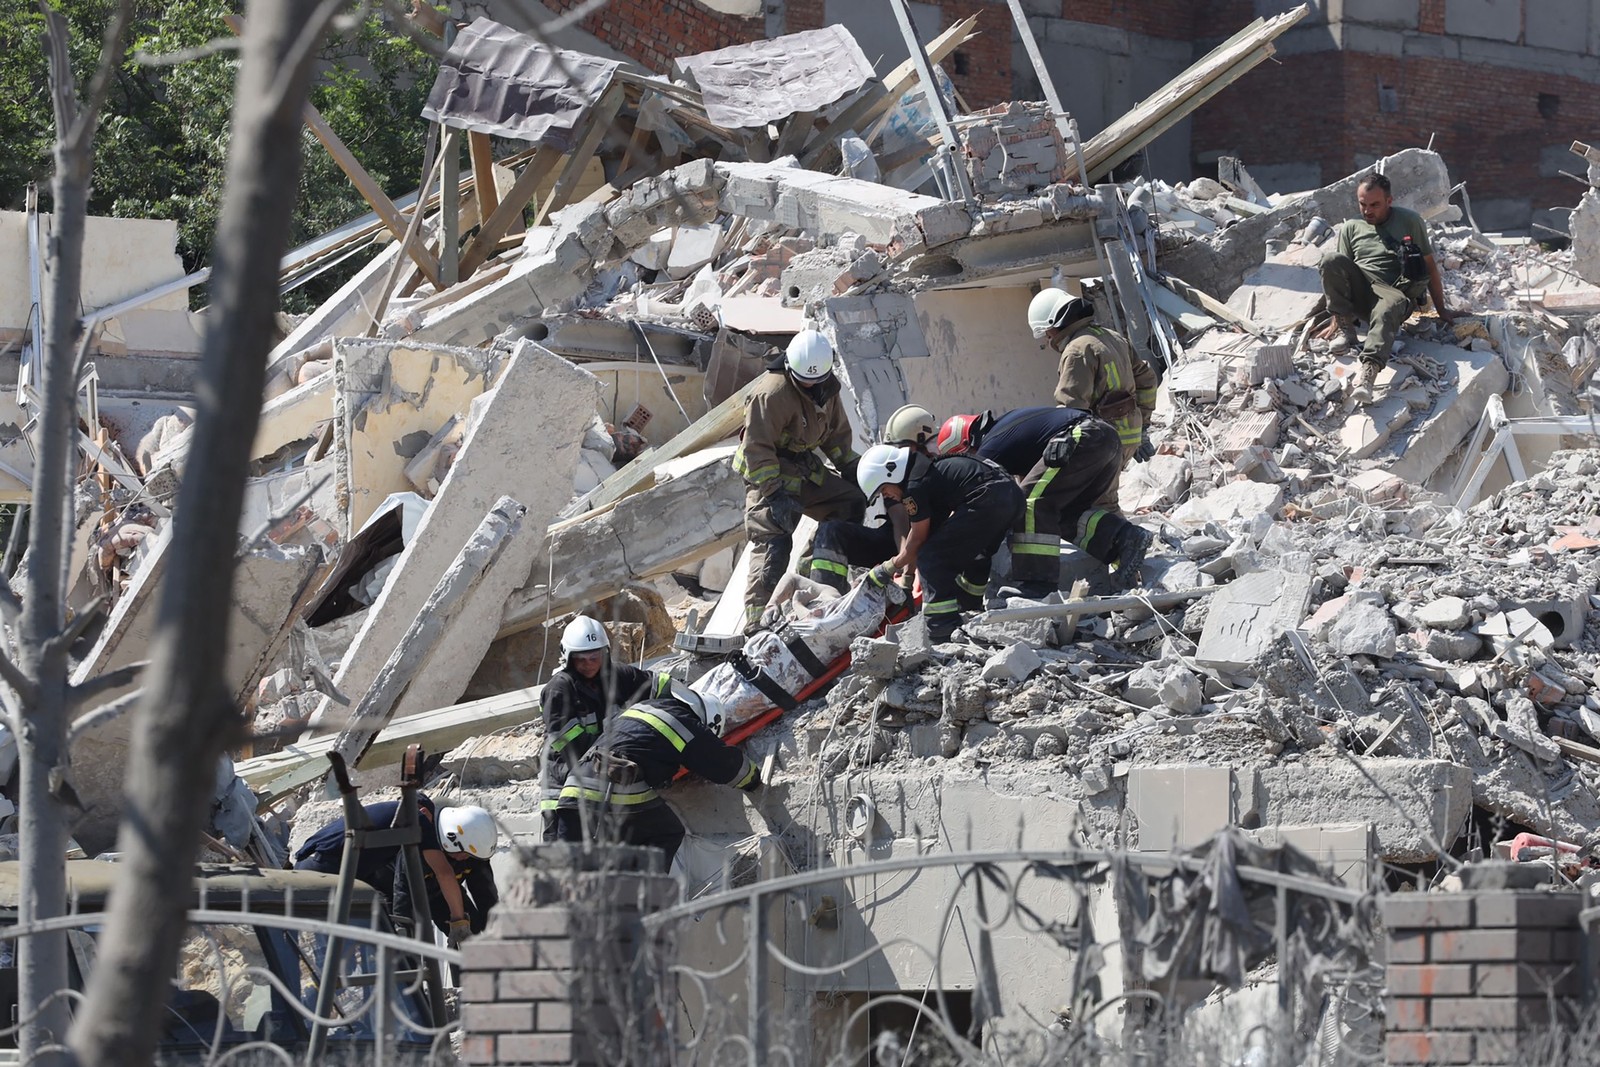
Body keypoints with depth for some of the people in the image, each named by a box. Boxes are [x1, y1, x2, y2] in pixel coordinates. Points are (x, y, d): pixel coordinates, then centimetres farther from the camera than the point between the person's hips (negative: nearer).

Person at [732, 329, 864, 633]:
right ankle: (756, 623, -21)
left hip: (805, 468, 8)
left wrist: (851, 468, 8)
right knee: (773, 541, -18)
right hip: (768, 471, -8)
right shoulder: (771, 393, -25)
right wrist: (775, 493, -30)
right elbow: (756, 448, -25)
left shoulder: (827, 389, 2)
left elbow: (837, 434, 18)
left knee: (851, 502, 7)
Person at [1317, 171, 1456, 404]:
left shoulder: (1409, 221, 12)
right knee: (1331, 260, -26)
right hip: (1358, 291, 3)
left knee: (1387, 310, -42)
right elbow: (1340, 272, 18)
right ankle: (1345, 326, -17)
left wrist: (1441, 310, 11)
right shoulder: (1351, 228, 19)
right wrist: (1337, 320, 11)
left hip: (1394, 291, -3)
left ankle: (1368, 371, -67)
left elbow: (1430, 265, 13)